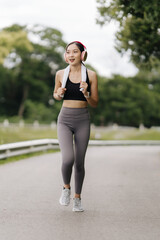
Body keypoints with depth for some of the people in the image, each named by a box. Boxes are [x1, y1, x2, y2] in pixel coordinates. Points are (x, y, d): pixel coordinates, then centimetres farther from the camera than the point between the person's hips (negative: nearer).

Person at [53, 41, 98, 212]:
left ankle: (77, 198, 26)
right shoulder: (60, 74, 1)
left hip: (83, 121, 0)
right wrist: (59, 94, -5)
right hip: (65, 120, 0)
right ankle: (66, 188, 11)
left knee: (79, 162, 5)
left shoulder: (91, 75, -2)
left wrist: (86, 93, -18)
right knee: (68, 159, -19)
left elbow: (95, 104, 2)